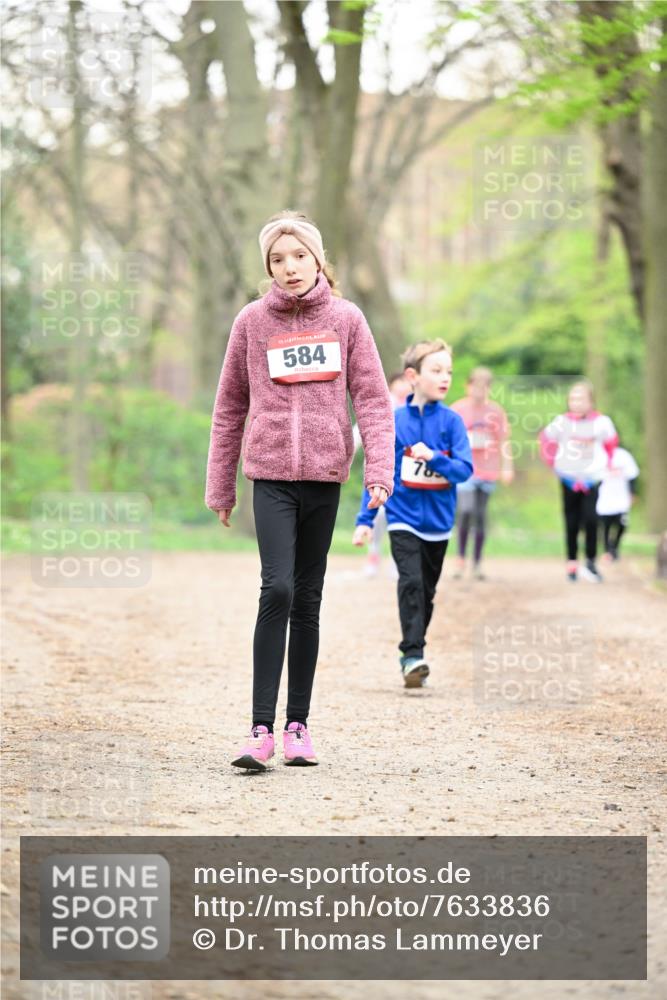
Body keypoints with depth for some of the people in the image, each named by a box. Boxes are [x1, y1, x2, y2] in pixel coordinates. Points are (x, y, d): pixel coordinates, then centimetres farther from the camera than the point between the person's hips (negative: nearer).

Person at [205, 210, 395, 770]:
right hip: (271, 473, -1)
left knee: (308, 599, 8)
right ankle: (262, 730, -16)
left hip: (325, 474, 1)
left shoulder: (346, 319, 4)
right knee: (277, 590, -15)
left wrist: (379, 470, -10)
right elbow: (230, 407, 10)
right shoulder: (252, 322, 4)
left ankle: (298, 724, 15)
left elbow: (373, 398, 1)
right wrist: (220, 487, 10)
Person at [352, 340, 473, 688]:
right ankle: (413, 656, -21)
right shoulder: (394, 421, -5)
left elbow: (464, 469, -11)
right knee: (411, 582, -19)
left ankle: (413, 653, 27)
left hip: (438, 521, 2)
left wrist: (433, 457, -28)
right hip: (404, 519, -2)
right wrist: (365, 520, -2)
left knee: (426, 591, 13)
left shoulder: (451, 421, -4)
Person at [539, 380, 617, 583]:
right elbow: (546, 439, 12)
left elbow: (611, 442, 17)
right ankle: (572, 564, 11)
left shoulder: (601, 422, -3)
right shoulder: (562, 422, -4)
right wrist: (553, 462, 10)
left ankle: (591, 561, -4)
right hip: (569, 478, 1)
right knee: (572, 523, 4)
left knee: (590, 519, -14)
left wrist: (605, 463, 16)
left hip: (592, 478, -1)